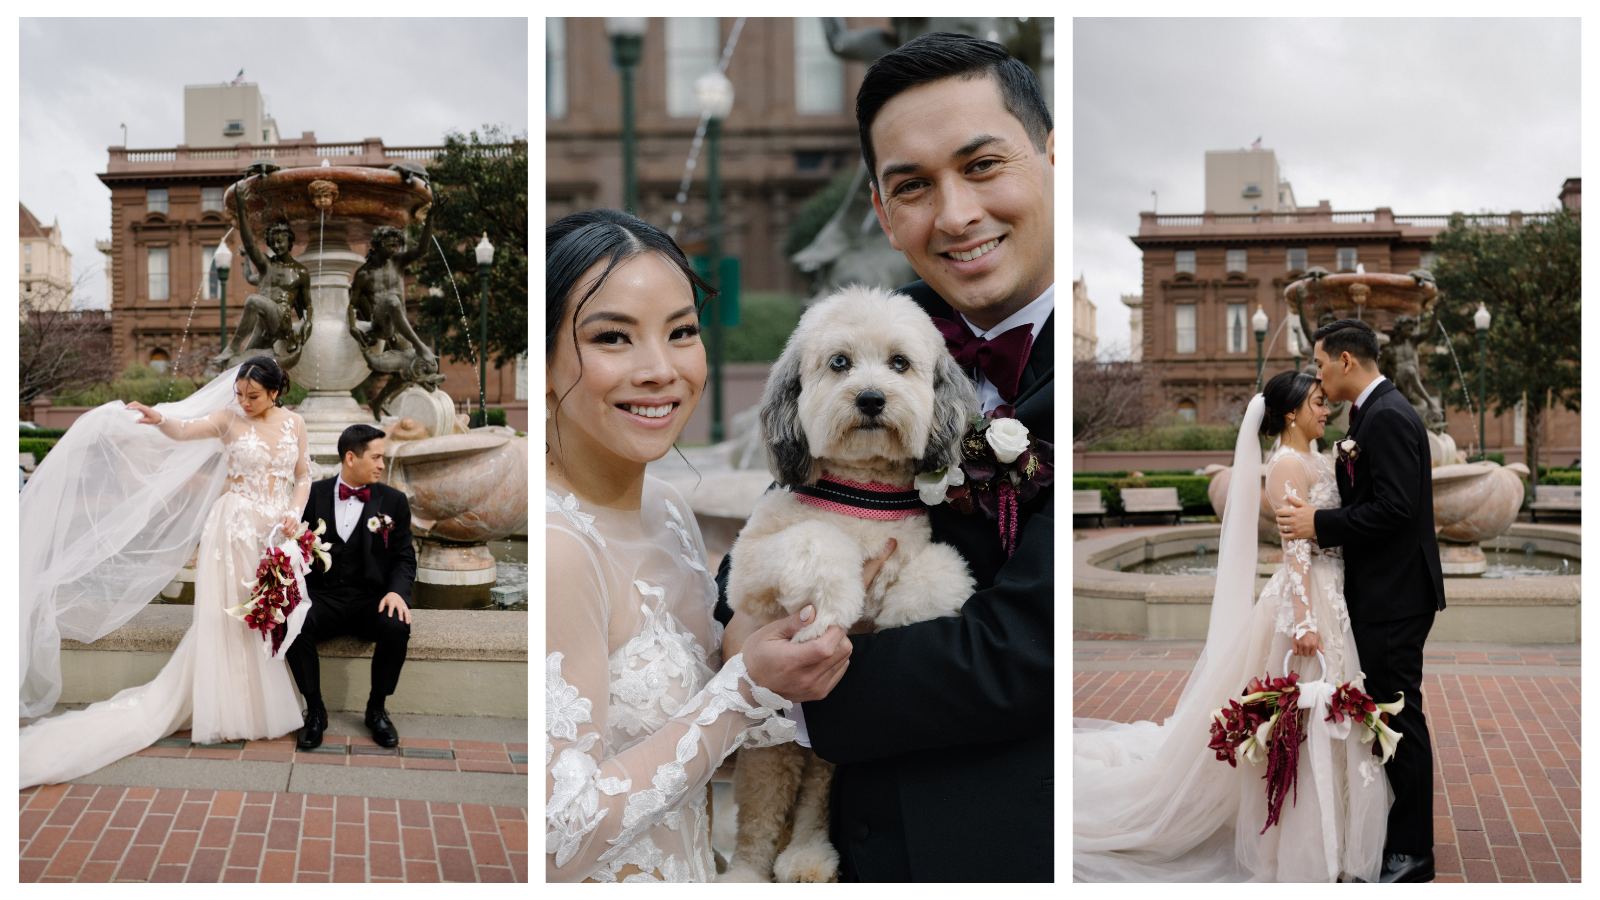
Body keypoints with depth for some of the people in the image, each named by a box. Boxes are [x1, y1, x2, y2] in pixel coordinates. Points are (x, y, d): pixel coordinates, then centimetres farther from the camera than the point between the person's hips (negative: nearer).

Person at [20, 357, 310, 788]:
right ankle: (232, 710, 2)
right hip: (235, 530, -2)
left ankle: (269, 708, 12)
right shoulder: (229, 419, -1)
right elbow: (184, 429, -17)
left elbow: (303, 475, 11)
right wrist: (159, 419, -39)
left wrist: (294, 514, -6)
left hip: (280, 531, 3)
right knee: (228, 617, -5)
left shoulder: (294, 423, 7)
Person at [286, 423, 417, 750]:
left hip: (370, 599, 0)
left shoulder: (393, 501, 8)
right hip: (322, 597, 0)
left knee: (398, 628, -32)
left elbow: (404, 557, 7)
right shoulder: (313, 495, 7)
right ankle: (315, 710, -12)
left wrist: (397, 591, -14)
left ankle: (377, 709, -7)